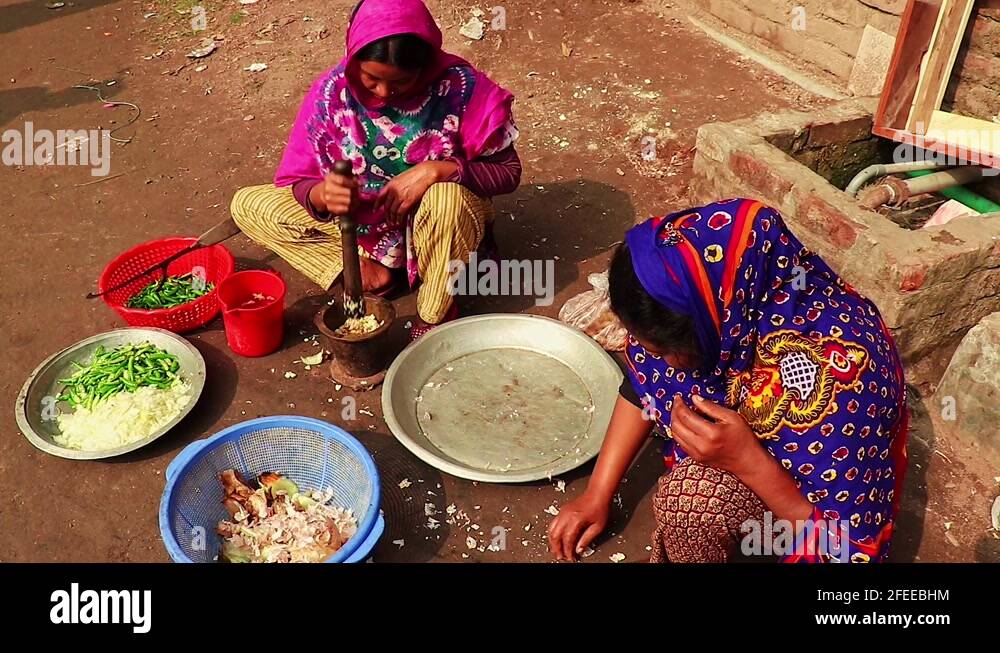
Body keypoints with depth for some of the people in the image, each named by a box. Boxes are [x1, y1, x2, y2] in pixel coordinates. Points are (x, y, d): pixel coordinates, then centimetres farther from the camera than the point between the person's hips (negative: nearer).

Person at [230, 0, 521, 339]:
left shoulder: (460, 86, -23)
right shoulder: (332, 92, -17)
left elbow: (509, 171, -17)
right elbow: (297, 183, -11)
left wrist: (436, 170, -33)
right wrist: (322, 195, -36)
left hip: (438, 223, -2)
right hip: (363, 224, 3)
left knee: (448, 197, -39)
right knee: (247, 206, -8)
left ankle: (435, 319, -12)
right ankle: (368, 270, -10)